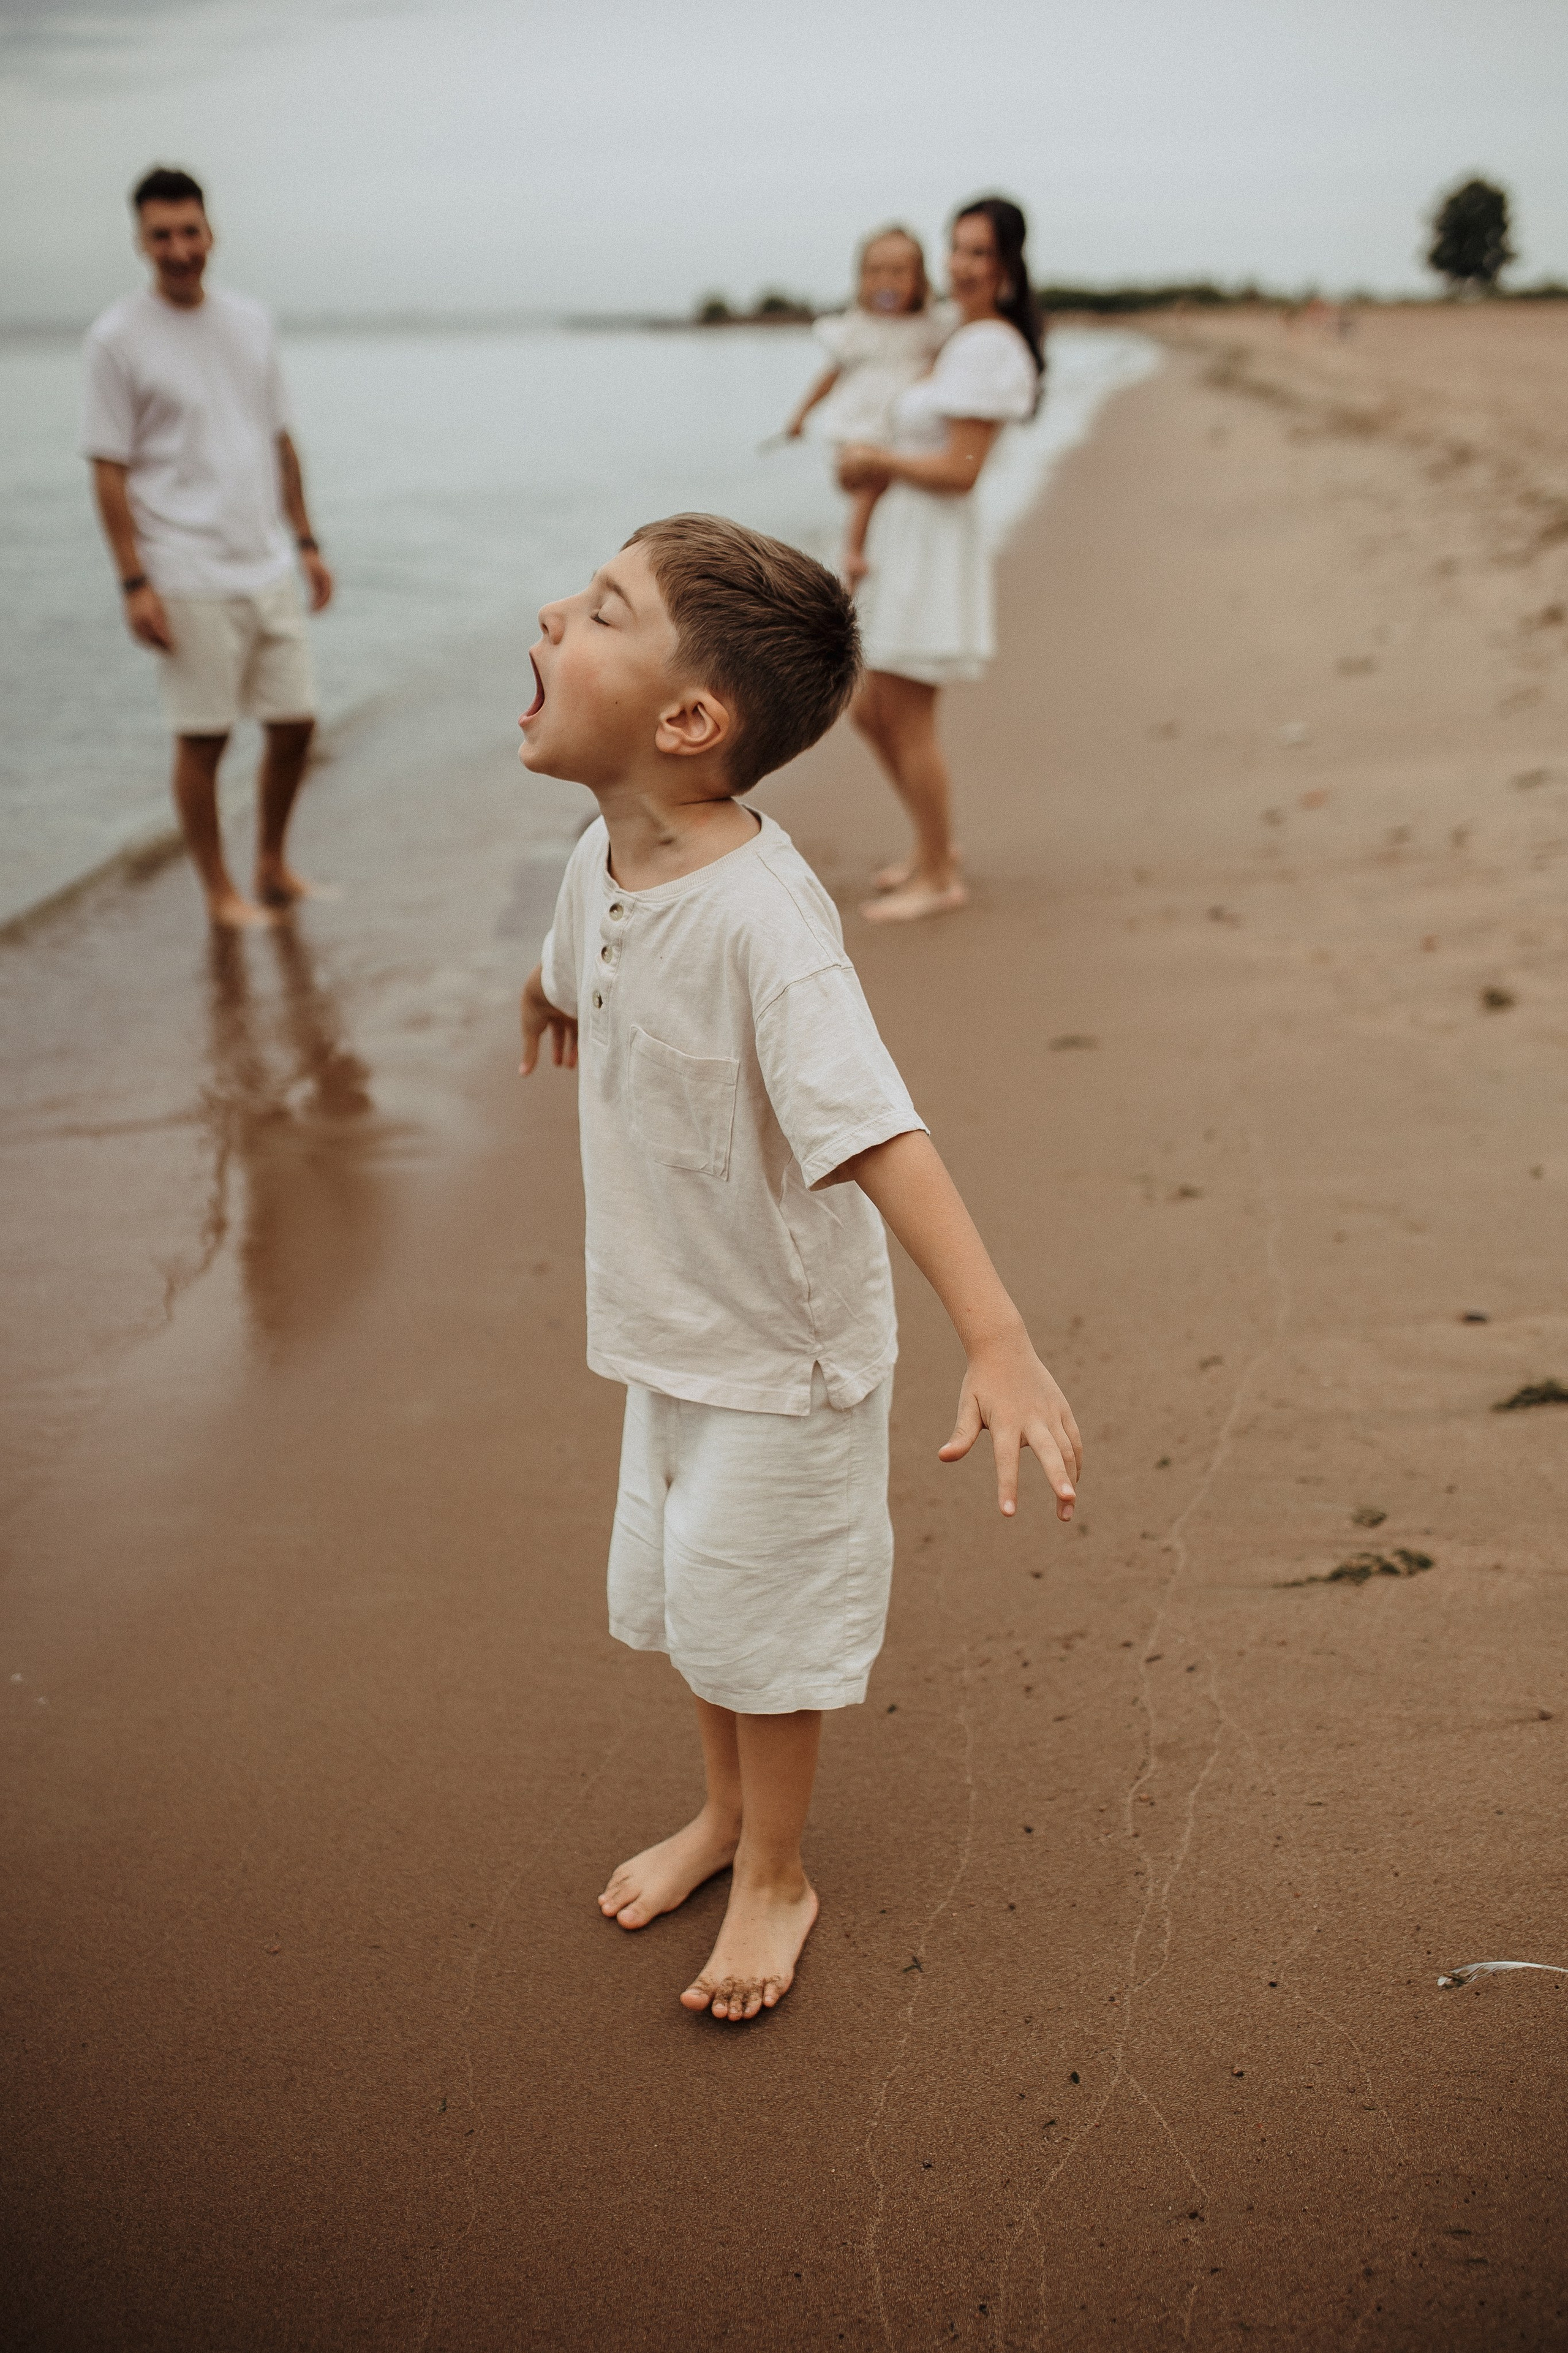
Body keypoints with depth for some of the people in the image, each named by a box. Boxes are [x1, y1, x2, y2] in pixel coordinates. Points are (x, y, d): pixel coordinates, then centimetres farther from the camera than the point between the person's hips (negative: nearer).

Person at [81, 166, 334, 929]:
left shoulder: (251, 321, 10)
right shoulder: (118, 338, -6)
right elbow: (109, 471, -7)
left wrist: (306, 543, 14)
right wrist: (134, 583, -13)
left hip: (269, 570, 5)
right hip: (189, 581, -5)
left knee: (294, 722, 9)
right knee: (202, 739, 1)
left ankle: (273, 865, 28)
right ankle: (220, 892, 15)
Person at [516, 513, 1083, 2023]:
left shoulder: (758, 913, -33)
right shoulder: (606, 859, -8)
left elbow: (878, 1133, -38)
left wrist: (996, 1342, -45)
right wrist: (548, 990, 41)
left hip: (780, 1348, -7)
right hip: (666, 1330, 7)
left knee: (761, 1620, 12)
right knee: (677, 1597, 24)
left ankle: (775, 1875, 37)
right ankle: (726, 1809, 50)